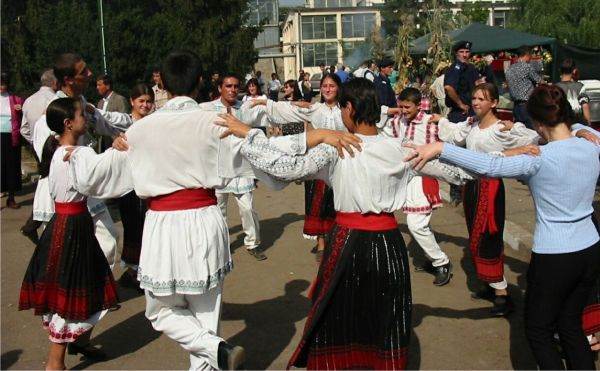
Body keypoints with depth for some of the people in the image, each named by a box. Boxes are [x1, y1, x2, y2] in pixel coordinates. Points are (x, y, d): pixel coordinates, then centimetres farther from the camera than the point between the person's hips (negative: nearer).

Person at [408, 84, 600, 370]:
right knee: (570, 325, 23)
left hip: (554, 258, -6)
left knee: (538, 331, 14)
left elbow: (488, 166, -30)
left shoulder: (540, 159, -21)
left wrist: (440, 148, -30)